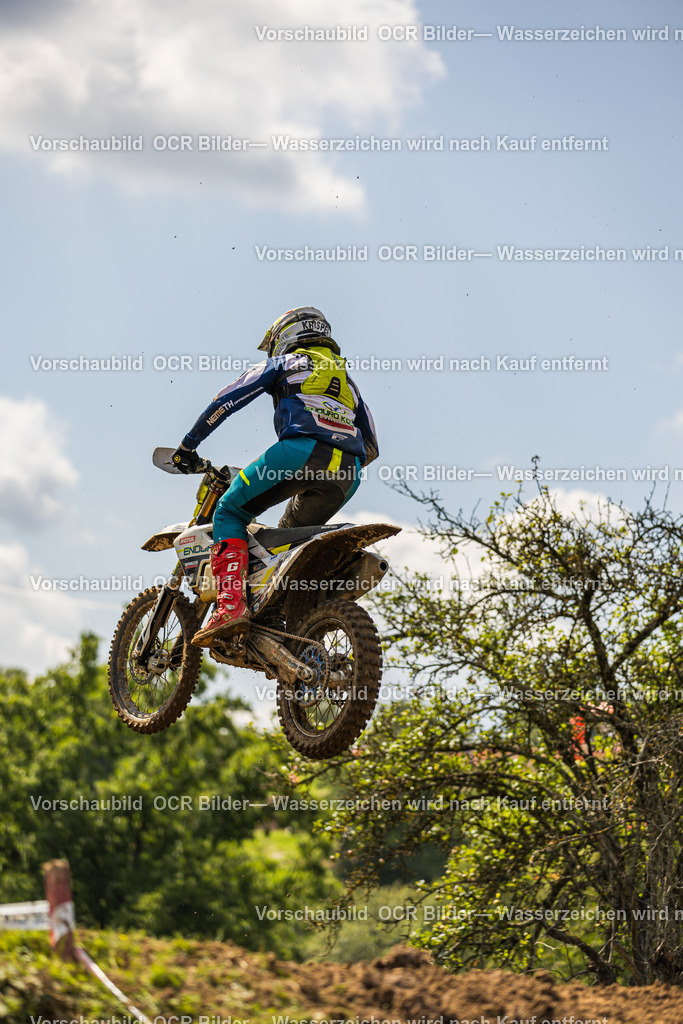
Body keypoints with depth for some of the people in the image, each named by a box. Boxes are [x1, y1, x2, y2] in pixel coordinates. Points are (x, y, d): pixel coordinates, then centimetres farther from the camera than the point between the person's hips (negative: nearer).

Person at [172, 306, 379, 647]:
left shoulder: (284, 363, 22)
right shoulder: (348, 382, 38)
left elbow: (227, 400, 16)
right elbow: (370, 446, 36)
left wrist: (188, 444, 23)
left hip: (302, 447, -6)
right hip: (348, 474, 6)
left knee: (229, 512, 6)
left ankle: (231, 605, -16)